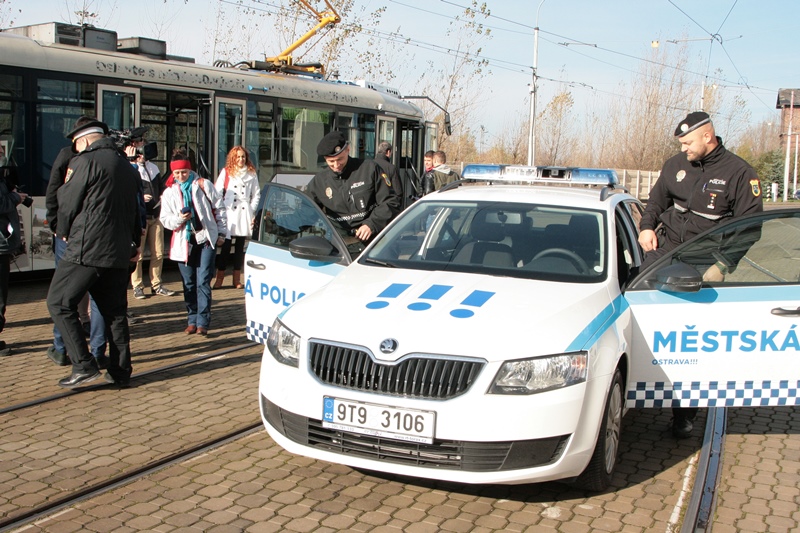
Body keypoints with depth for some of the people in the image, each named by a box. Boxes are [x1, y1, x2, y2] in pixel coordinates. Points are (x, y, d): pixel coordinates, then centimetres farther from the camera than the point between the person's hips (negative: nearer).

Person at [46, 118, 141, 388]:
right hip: (118, 253, 8)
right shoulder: (127, 166, 15)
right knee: (115, 311, 12)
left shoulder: (85, 161, -8)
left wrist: (64, 232, 14)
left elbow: (67, 203, -4)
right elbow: (136, 209, 21)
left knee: (60, 303, 1)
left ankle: (84, 365, -5)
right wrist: (134, 243, 30)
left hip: (86, 249, -8)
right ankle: (120, 371, 15)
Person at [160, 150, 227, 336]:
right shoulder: (169, 192, 7)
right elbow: (165, 219, 5)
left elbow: (219, 209, 5)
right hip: (184, 242, 3)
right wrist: (179, 219, -15)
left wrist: (221, 233, 2)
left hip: (206, 239, -3)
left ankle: (203, 322, -4)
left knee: (203, 283, -7)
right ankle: (193, 320, 17)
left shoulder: (203, 185, 1)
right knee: (189, 284, 7)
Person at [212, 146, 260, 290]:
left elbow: (256, 194, 13)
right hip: (229, 213, -2)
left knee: (240, 247, 5)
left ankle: (237, 279, 10)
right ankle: (219, 278, -1)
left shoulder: (251, 174, 12)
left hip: (245, 213, 2)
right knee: (226, 247, -5)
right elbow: (217, 192, 3)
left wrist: (252, 211, 2)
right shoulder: (226, 172, 7)